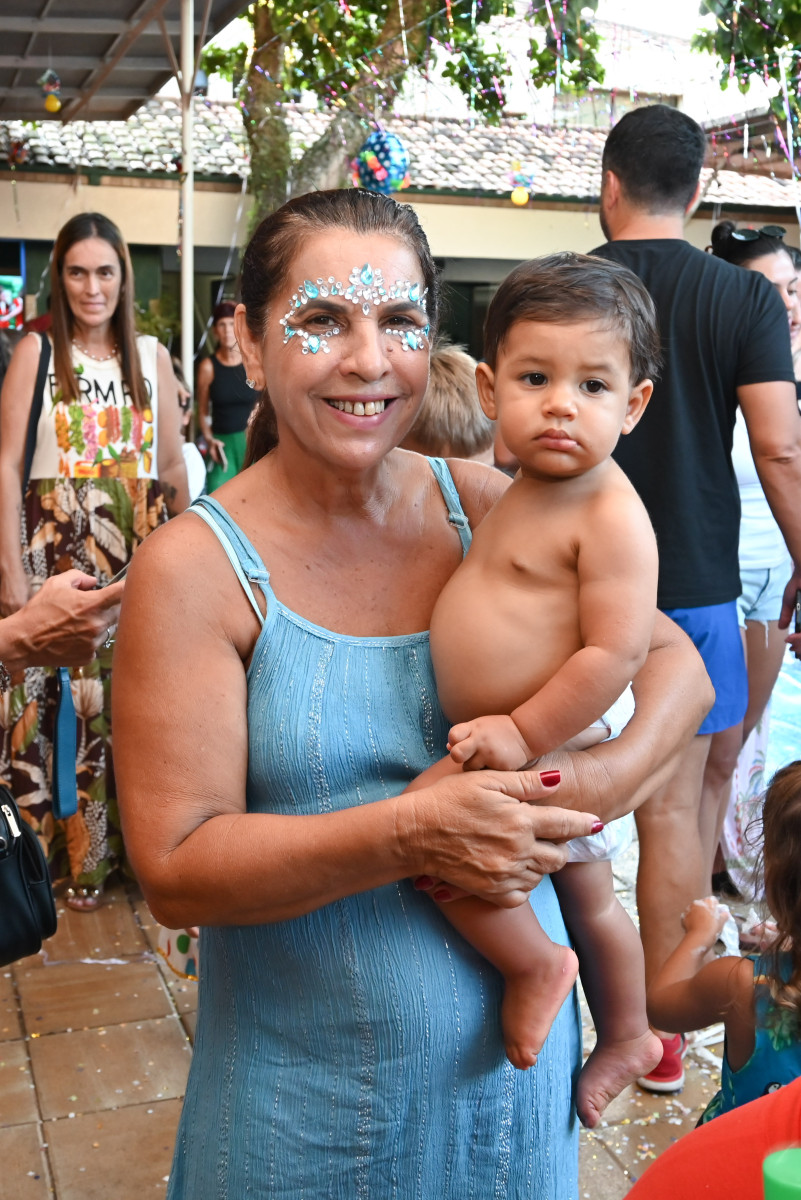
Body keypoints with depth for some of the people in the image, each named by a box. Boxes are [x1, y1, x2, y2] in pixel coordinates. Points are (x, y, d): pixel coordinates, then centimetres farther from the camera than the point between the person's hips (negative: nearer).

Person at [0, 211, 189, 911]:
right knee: (64, 695, -3)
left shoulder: (152, 356, 9)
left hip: (139, 547, 3)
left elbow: (174, 467, 12)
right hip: (58, 545, -2)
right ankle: (75, 853, 12)